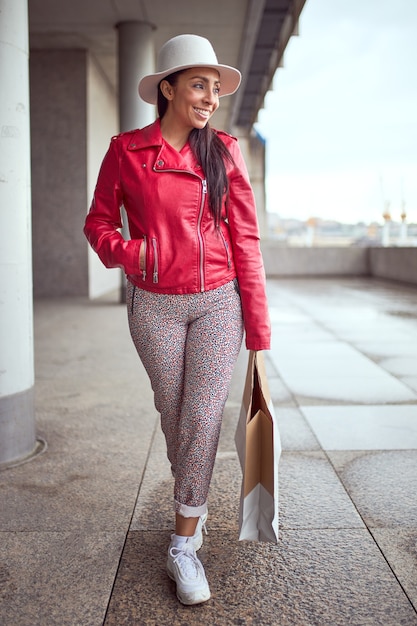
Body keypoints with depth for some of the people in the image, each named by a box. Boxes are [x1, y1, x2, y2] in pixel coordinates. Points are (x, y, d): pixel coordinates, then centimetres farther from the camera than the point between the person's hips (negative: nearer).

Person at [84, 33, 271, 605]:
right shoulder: (126, 150, -1)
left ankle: (183, 546, 7)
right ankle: (195, 503, 38)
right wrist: (127, 252, -18)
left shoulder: (224, 152, 1)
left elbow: (245, 239, -1)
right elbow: (98, 222, 7)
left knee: (204, 417, -6)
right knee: (174, 416, 11)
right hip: (155, 306, 0)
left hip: (218, 302, 0)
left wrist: (258, 329, -4)